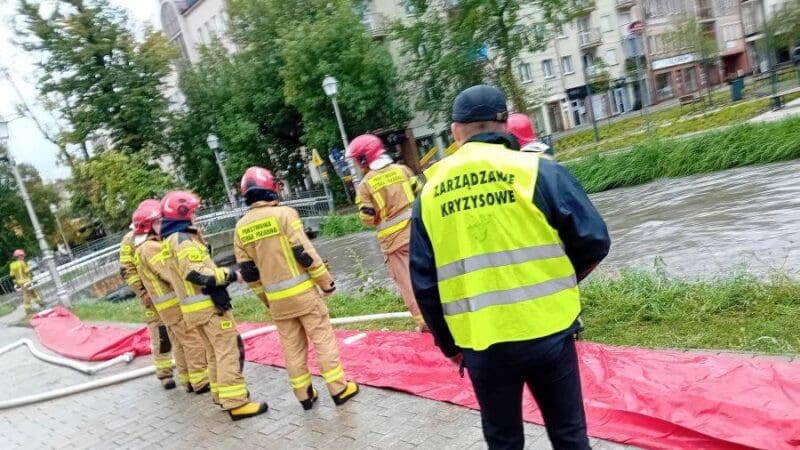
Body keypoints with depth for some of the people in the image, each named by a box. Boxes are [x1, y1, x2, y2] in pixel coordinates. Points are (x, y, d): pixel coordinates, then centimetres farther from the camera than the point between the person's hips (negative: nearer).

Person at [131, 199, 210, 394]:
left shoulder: (145, 248, 15)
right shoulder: (151, 248, -19)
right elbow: (172, 272, -27)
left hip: (170, 305, 10)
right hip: (175, 303, -10)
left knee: (180, 344, 15)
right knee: (194, 341, -5)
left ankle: (188, 380, 23)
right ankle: (201, 381, 1)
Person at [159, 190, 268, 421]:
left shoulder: (171, 239, 15)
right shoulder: (183, 239, -17)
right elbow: (199, 274, -25)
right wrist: (231, 275, -17)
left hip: (196, 306, 10)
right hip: (209, 304, -10)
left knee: (215, 352, 18)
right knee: (230, 351, -7)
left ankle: (221, 395, 26)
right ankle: (236, 403, -7)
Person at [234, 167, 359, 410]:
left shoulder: (241, 228, 3)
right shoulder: (284, 214, -12)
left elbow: (248, 271, 6)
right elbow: (304, 253, -15)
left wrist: (265, 298, 18)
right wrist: (326, 281, -5)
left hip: (277, 298, 5)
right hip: (302, 291, -4)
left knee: (292, 347, 13)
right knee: (323, 339, 5)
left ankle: (304, 395, 21)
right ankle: (339, 389, 10)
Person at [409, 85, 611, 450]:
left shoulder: (430, 192, 1)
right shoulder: (537, 170, -7)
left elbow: (424, 282, 4)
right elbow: (593, 241, -5)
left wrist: (448, 344, 16)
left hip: (480, 344, 2)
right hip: (547, 332, -1)